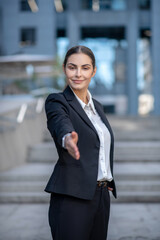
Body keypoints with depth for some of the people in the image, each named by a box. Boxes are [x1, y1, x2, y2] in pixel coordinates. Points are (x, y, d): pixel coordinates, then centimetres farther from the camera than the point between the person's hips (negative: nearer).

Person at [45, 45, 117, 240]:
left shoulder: (97, 107, 15)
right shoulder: (56, 102, -6)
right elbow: (61, 125, -30)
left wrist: (108, 181, 11)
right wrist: (67, 139, -51)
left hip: (101, 196, 7)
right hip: (72, 196, -7)